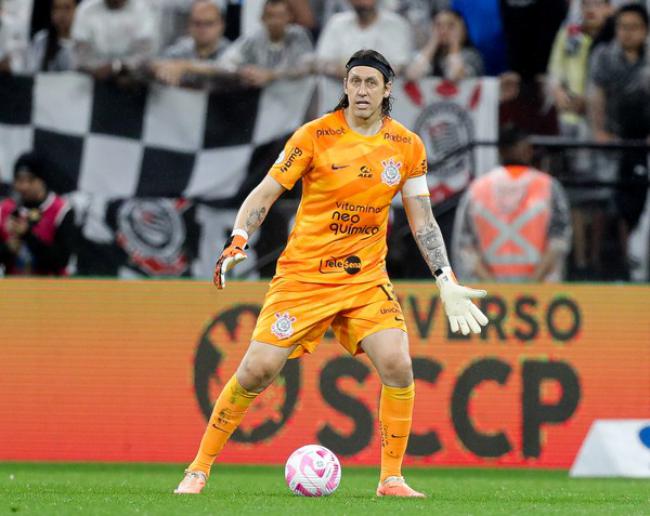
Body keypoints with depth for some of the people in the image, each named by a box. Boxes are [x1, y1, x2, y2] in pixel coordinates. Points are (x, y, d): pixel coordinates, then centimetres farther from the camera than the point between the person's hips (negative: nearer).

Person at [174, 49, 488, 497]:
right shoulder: (316, 135, -7)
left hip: (366, 278, 2)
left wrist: (447, 283, 1)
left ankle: (392, 479, -5)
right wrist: (238, 240, -19)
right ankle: (199, 469, 7)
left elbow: (422, 220, 8)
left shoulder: (408, 147, 1)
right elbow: (265, 194, -4)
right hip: (303, 274, -2)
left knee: (397, 364, -18)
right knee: (258, 370, -8)